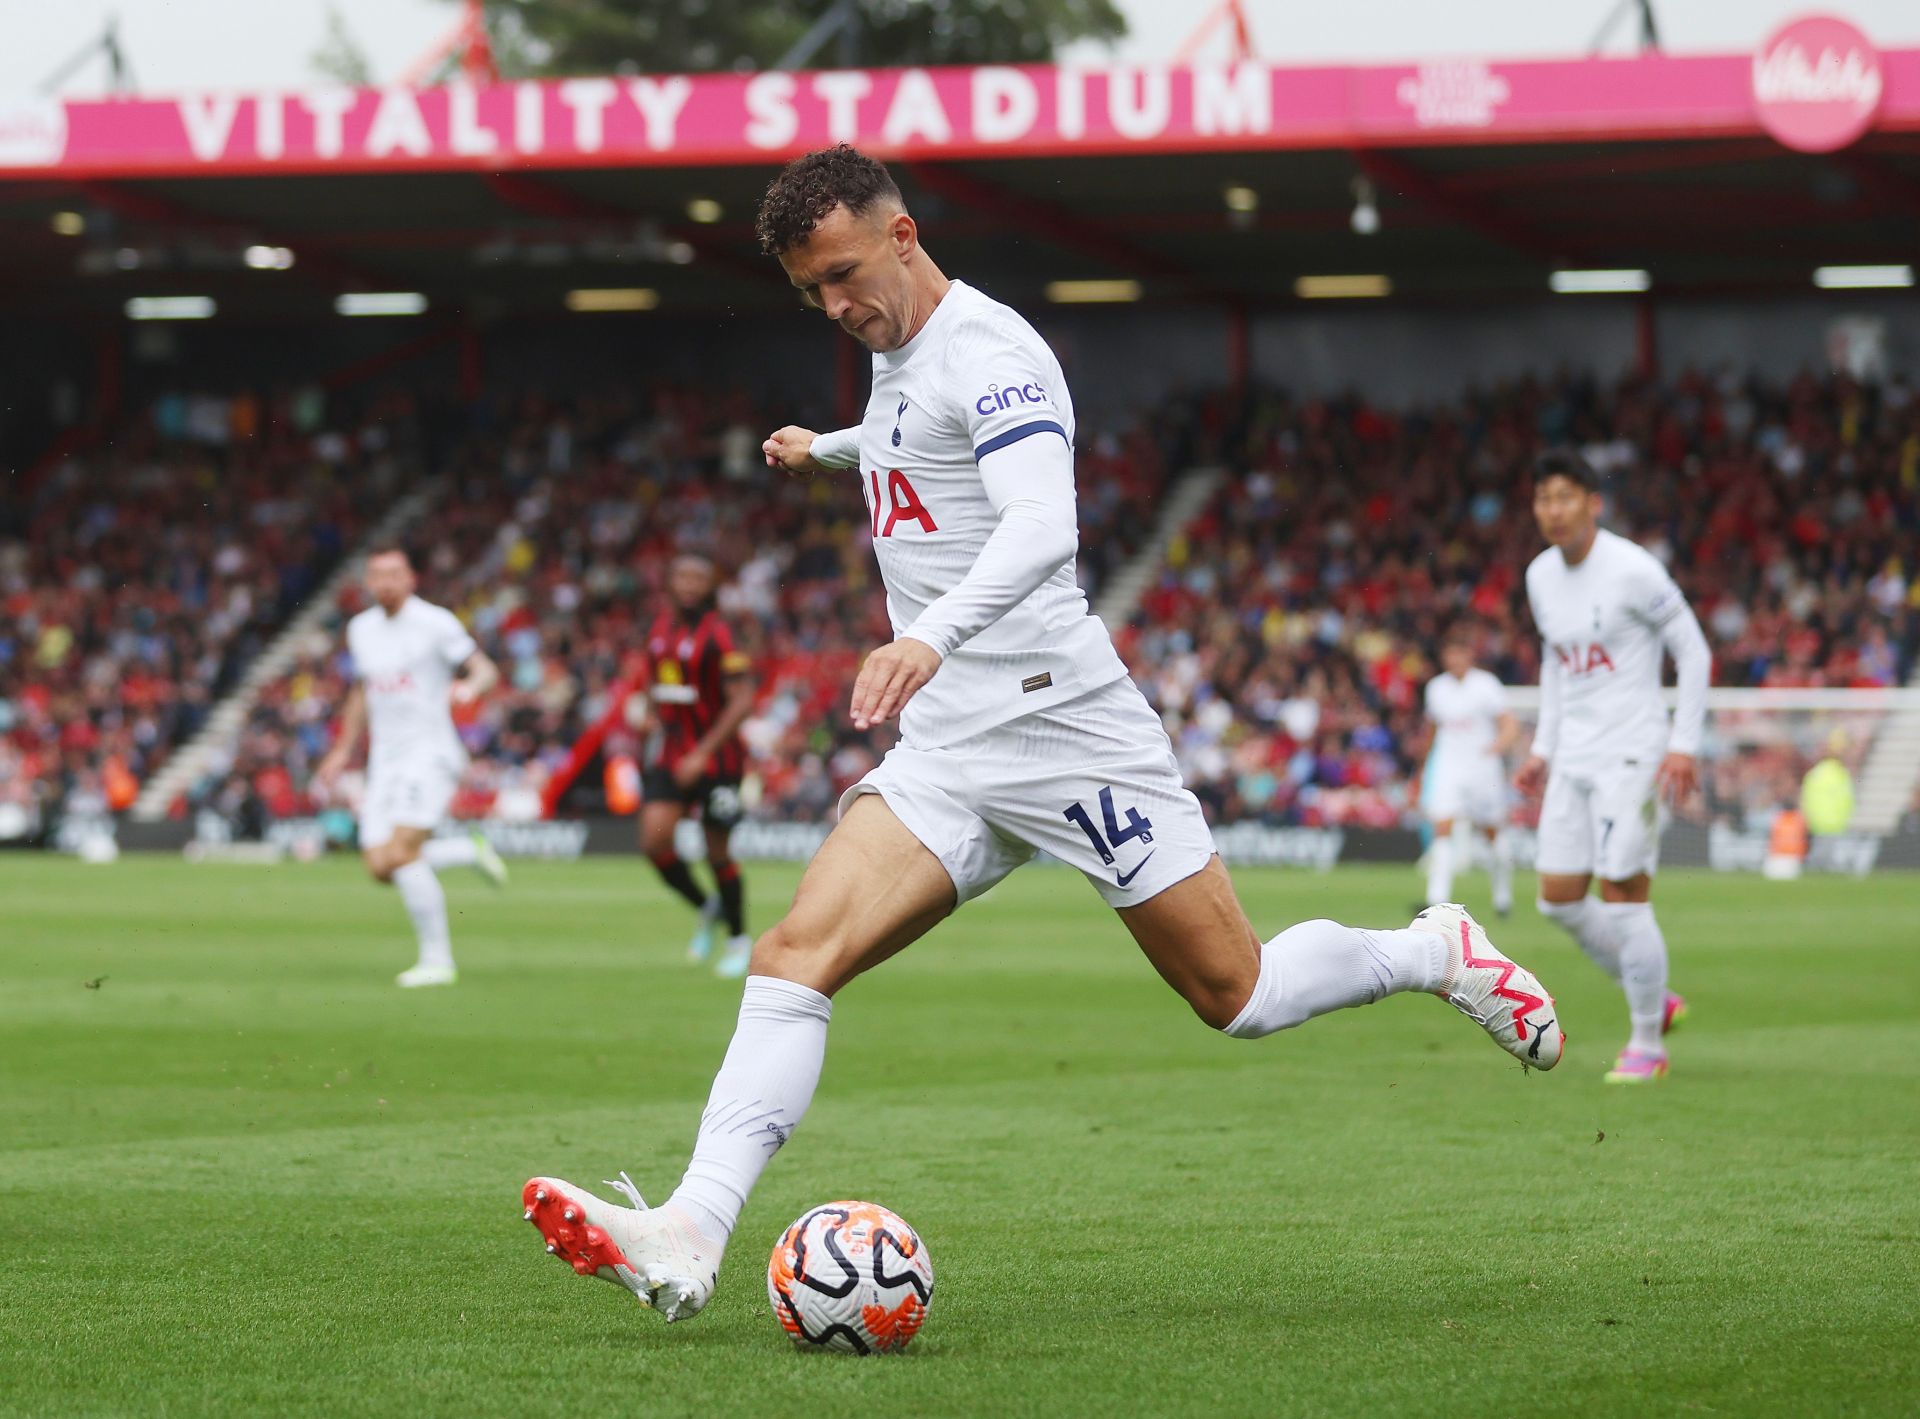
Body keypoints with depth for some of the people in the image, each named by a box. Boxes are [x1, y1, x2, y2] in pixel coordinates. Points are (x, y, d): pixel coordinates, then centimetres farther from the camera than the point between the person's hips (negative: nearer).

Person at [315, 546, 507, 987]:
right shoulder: (361, 629, 13)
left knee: (402, 853, -21)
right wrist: (343, 750, 26)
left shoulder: (435, 623, -7)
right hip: (385, 759, 7)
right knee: (379, 866, -6)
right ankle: (471, 853, 18)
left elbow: (486, 670, -8)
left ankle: (437, 958, -14)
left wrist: (470, 686, -31)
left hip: (430, 752, -7)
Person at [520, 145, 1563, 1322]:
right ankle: (692, 1238, -24)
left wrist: (930, 635, -46)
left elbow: (1043, 527, -31)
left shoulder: (986, 349, -13)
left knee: (1235, 996, -1)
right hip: (946, 753, 8)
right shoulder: (900, 354, 14)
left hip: (1060, 726, -8)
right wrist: (830, 450, 47)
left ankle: (1439, 956, 27)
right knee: (798, 953, -13)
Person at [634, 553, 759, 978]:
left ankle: (739, 939, 22)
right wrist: (653, 716, 5)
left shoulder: (716, 635, -14)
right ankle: (705, 909, 14)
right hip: (670, 752, 6)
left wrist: (702, 754, -21)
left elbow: (742, 701, -17)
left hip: (715, 756, -6)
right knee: (654, 840, -11)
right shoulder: (661, 628, 7)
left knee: (718, 853, 2)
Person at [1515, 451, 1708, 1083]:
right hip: (1573, 758, 7)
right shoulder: (1540, 576, 8)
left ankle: (1647, 1045, 3)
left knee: (1623, 895, -10)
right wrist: (1543, 748, 15)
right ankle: (1656, 1000, 24)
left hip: (1630, 756, -7)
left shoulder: (1632, 570, -14)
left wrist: (1685, 743, -14)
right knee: (1559, 898, 5)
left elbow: (1693, 651, -8)